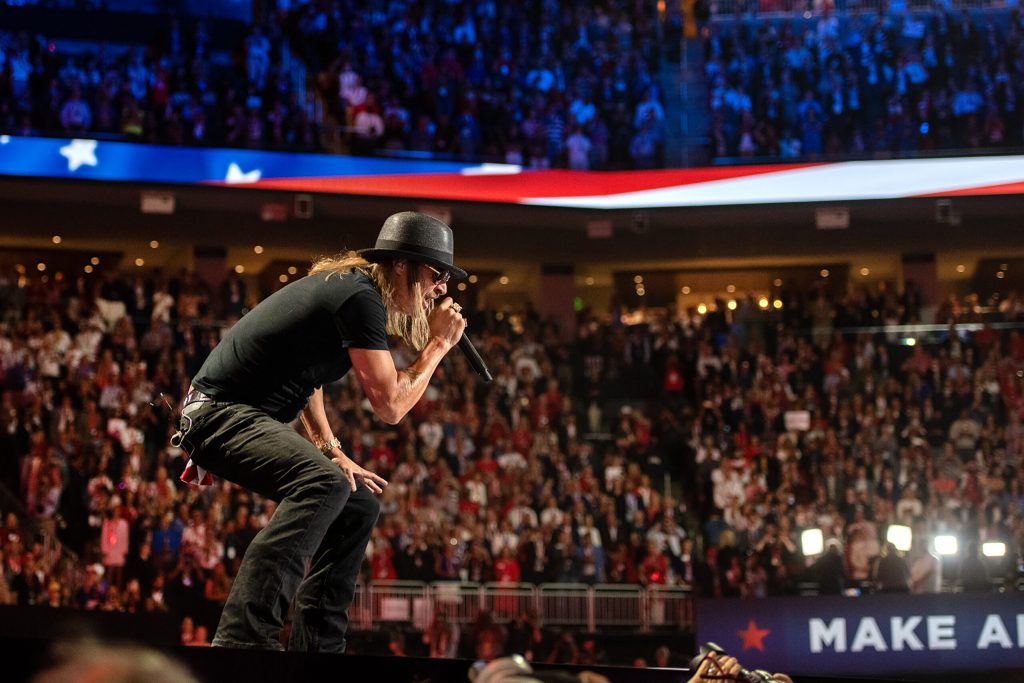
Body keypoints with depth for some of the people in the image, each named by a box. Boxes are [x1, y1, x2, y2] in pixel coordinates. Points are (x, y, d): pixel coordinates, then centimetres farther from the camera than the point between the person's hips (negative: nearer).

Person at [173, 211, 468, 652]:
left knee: (359, 508, 14)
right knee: (325, 484, -34)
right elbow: (389, 406, -19)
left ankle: (314, 647, 11)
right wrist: (438, 344, -6)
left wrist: (330, 449, 16)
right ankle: (241, 641, -42)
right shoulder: (362, 297, -17)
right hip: (223, 413, -11)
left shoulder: (346, 285, 15)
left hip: (250, 418, 11)